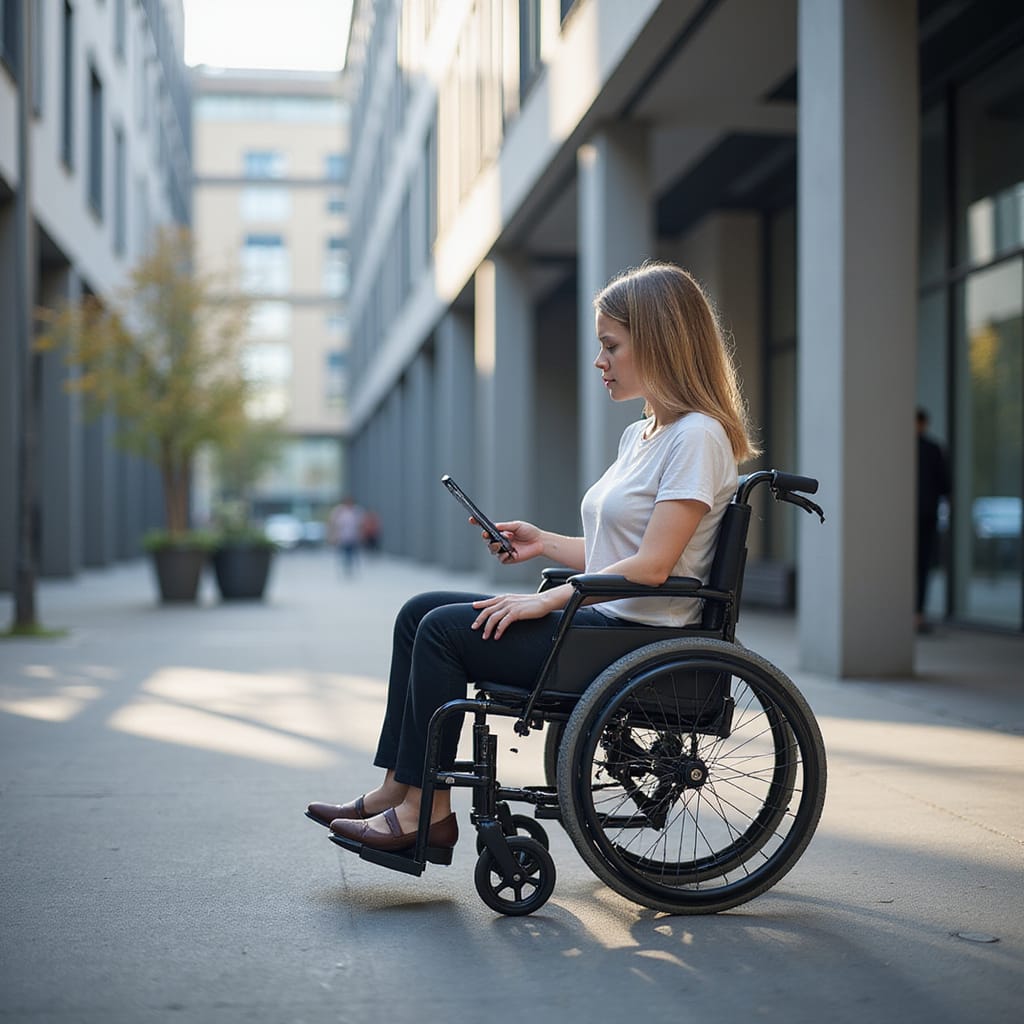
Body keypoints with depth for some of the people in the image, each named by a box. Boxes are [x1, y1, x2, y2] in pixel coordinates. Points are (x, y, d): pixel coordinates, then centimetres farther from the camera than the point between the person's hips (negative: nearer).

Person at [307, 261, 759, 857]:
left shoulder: (697, 437, -13)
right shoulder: (641, 435, 18)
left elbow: (651, 567, -20)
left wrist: (546, 600, -17)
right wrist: (545, 544, 9)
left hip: (639, 640, -10)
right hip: (603, 620, 10)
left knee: (445, 629, -14)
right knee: (421, 612, 3)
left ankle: (425, 809, -5)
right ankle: (397, 790, 2)